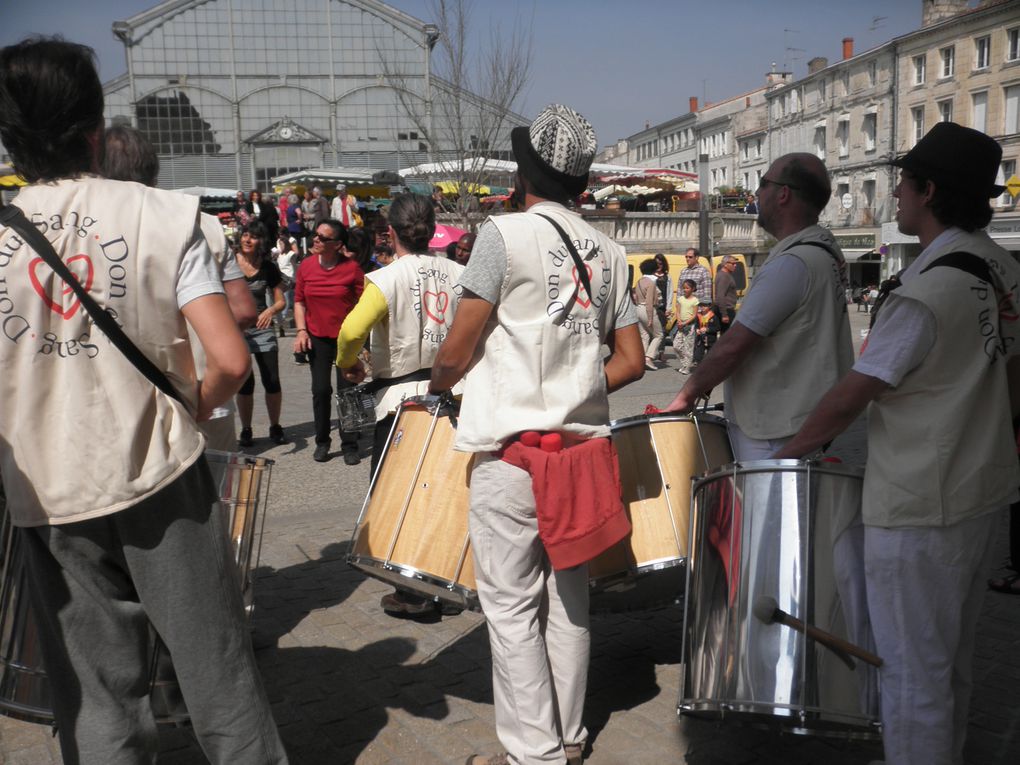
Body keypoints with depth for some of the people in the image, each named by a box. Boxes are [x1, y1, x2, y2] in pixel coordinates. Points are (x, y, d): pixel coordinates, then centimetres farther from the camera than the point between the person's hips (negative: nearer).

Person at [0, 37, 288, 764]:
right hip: (161, 475, -1)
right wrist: (192, 413, 6)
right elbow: (231, 361, -13)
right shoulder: (160, 213, -8)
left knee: (97, 692, 14)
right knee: (216, 664, 11)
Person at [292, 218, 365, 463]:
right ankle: (322, 441, 19)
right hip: (317, 337, 3)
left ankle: (349, 445, 11)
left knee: (347, 389, 1)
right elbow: (299, 301, 8)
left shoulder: (352, 268, -9)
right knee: (320, 390, 4)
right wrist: (301, 330, -2)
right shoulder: (306, 265, 0)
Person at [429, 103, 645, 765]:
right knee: (569, 596, 16)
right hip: (584, 446, 6)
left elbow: (459, 349, -9)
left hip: (512, 449, -6)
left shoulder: (506, 234, -8)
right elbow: (631, 361, 10)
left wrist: (438, 383, 11)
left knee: (513, 605, 4)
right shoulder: (608, 252, 10)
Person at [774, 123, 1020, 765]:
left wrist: (793, 451, -2)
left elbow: (848, 399, -18)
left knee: (915, 670, 5)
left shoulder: (928, 292, -23)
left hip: (920, 508, -9)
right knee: (953, 657, 23)